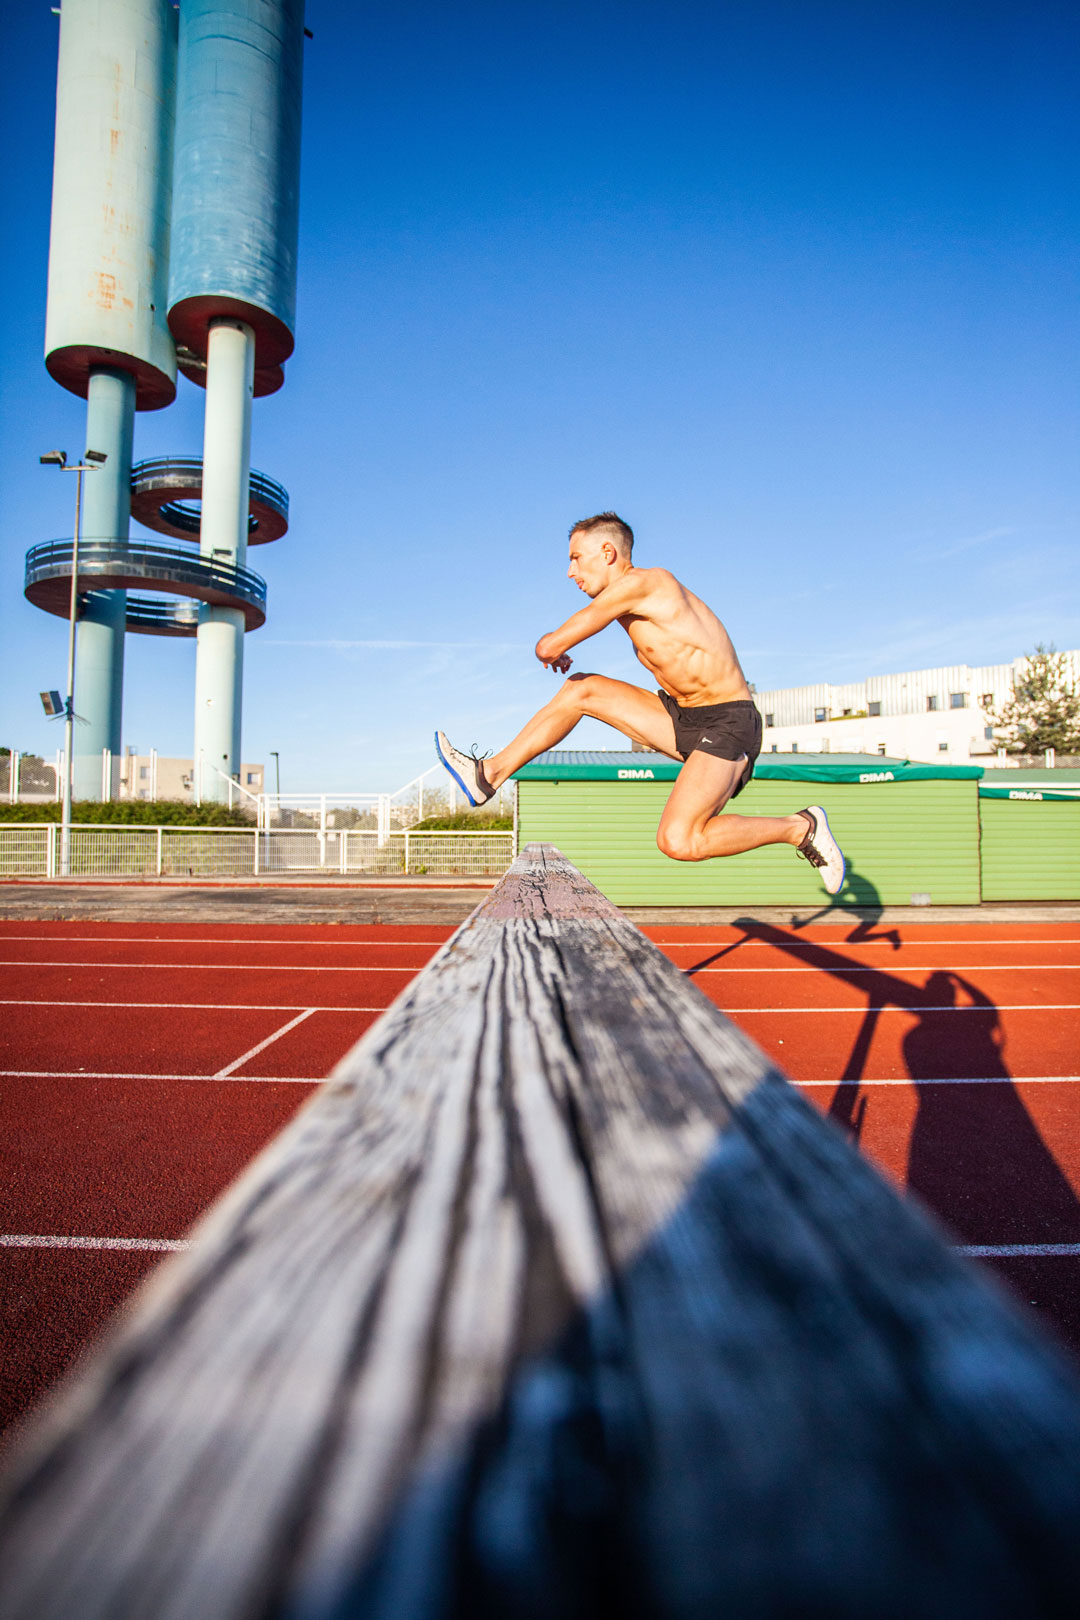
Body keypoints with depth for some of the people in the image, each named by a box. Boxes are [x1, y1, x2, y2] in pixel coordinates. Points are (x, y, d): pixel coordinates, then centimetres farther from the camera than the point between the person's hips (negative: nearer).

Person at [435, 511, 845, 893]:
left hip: (727, 723, -9)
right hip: (684, 719, 9)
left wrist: (552, 652, 10)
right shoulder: (637, 606, 13)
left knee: (677, 842, -25)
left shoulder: (638, 582, -15)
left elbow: (549, 646, -15)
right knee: (581, 690, 7)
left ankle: (800, 828, -4)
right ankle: (489, 774, 13)